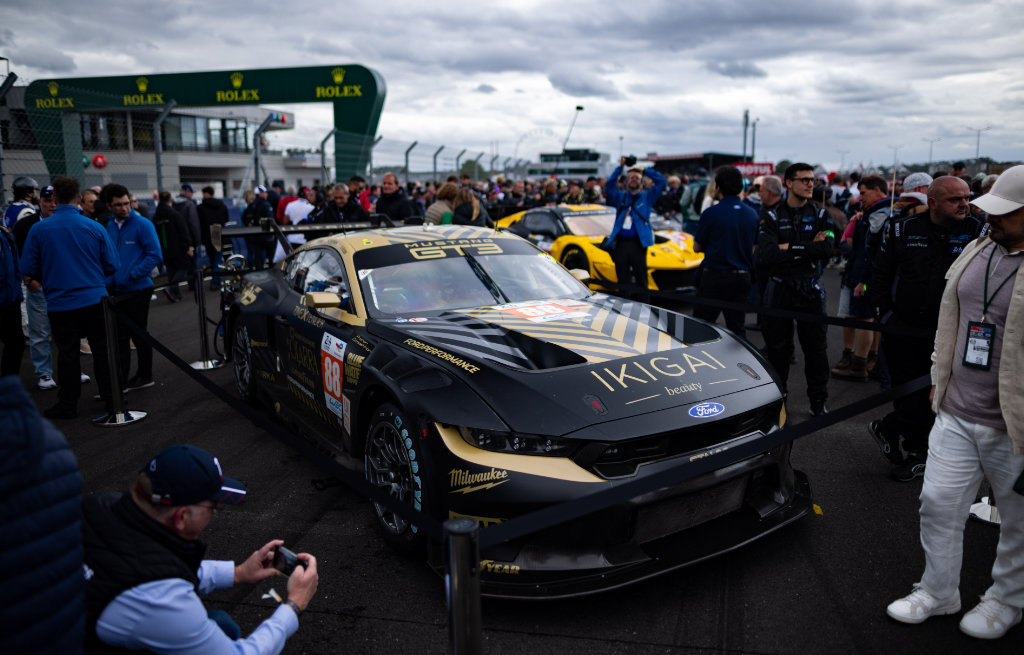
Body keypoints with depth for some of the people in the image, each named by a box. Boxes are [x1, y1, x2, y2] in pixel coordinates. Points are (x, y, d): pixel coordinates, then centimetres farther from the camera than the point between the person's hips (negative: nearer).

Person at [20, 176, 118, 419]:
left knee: (67, 353, 9)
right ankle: (111, 399, 17)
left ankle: (68, 404, 18)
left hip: (59, 303, 0)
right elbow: (112, 266, 0)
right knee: (102, 349, 10)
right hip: (94, 299, 0)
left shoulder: (38, 229, -5)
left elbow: (29, 269, 0)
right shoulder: (95, 228, -5)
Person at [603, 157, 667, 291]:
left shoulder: (646, 197, 13)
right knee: (623, 280, 4)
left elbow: (661, 181, 5)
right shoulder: (620, 197, 17)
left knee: (641, 280, -1)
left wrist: (644, 170, 9)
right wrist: (620, 167, -1)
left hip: (638, 243, -2)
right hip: (620, 243, 2)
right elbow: (609, 185, 2)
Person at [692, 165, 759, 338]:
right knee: (737, 327, 11)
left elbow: (697, 247, 0)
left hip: (715, 277, -5)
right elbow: (753, 248, 13)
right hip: (742, 277, 5)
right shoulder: (752, 214, 5)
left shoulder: (711, 213, -10)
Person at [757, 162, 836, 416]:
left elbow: (827, 249, -13)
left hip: (810, 290, 1)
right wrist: (808, 249, -14)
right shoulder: (771, 215, -1)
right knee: (777, 348, 8)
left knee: (816, 347, 7)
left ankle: (818, 400, 20)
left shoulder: (820, 215, 5)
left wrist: (789, 248, -15)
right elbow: (766, 254, -16)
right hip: (779, 289, -1)